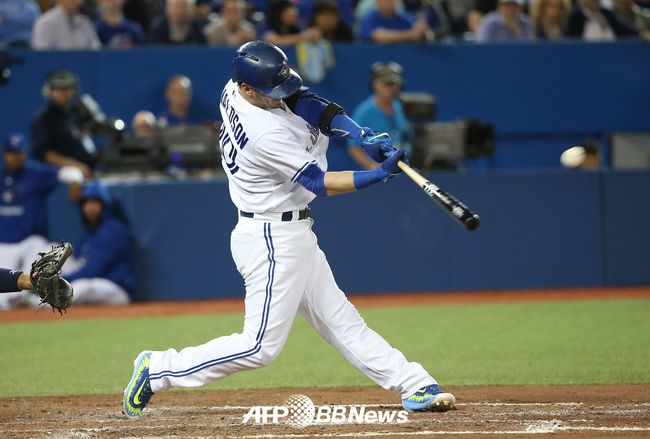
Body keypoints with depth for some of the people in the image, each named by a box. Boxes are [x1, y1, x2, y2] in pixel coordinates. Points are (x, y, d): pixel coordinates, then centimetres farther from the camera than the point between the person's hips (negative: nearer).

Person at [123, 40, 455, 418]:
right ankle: (159, 370, 3)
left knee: (340, 320, 12)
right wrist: (380, 174, -22)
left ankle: (414, 386, 15)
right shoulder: (266, 134, -27)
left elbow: (308, 103, -3)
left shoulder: (236, 91, -3)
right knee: (262, 345, -5)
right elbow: (320, 184, -19)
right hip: (274, 241, -10)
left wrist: (364, 135, -15)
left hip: (291, 235, 10)